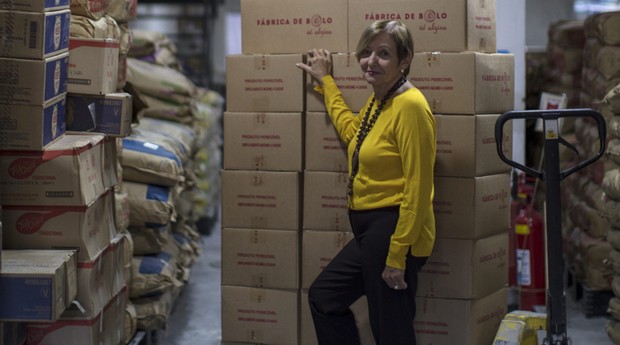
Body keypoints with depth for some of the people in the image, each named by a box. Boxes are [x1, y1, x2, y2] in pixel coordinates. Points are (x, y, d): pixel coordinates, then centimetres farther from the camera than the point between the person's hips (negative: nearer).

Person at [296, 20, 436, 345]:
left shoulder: (410, 105, -18)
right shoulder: (378, 100, 12)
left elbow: (417, 188, -21)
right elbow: (352, 131, 36)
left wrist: (397, 256, -22)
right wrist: (325, 81, 42)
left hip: (392, 232, -11)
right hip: (369, 231, 11)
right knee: (322, 296, 22)